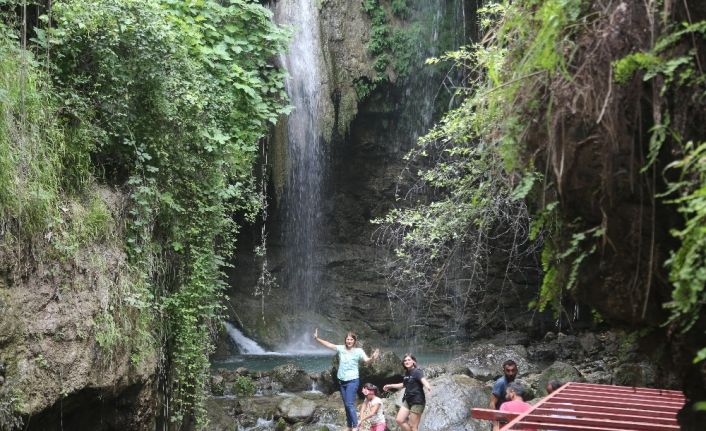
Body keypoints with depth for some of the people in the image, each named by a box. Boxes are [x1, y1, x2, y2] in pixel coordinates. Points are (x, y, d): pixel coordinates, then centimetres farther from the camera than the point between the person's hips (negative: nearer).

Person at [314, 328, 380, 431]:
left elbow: (366, 360, -23)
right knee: (346, 405, 13)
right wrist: (317, 338, 5)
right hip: (342, 381, 6)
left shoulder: (358, 350, -10)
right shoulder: (341, 348, 2)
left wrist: (372, 358, -44)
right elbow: (329, 344, 8)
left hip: (352, 381, -6)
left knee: (350, 404, -12)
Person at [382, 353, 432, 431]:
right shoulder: (406, 373, 10)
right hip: (407, 400, 8)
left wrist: (428, 387, -56)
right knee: (399, 420, -2)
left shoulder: (417, 372, -13)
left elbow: (423, 380, -33)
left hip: (417, 401, -8)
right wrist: (390, 386, 37)